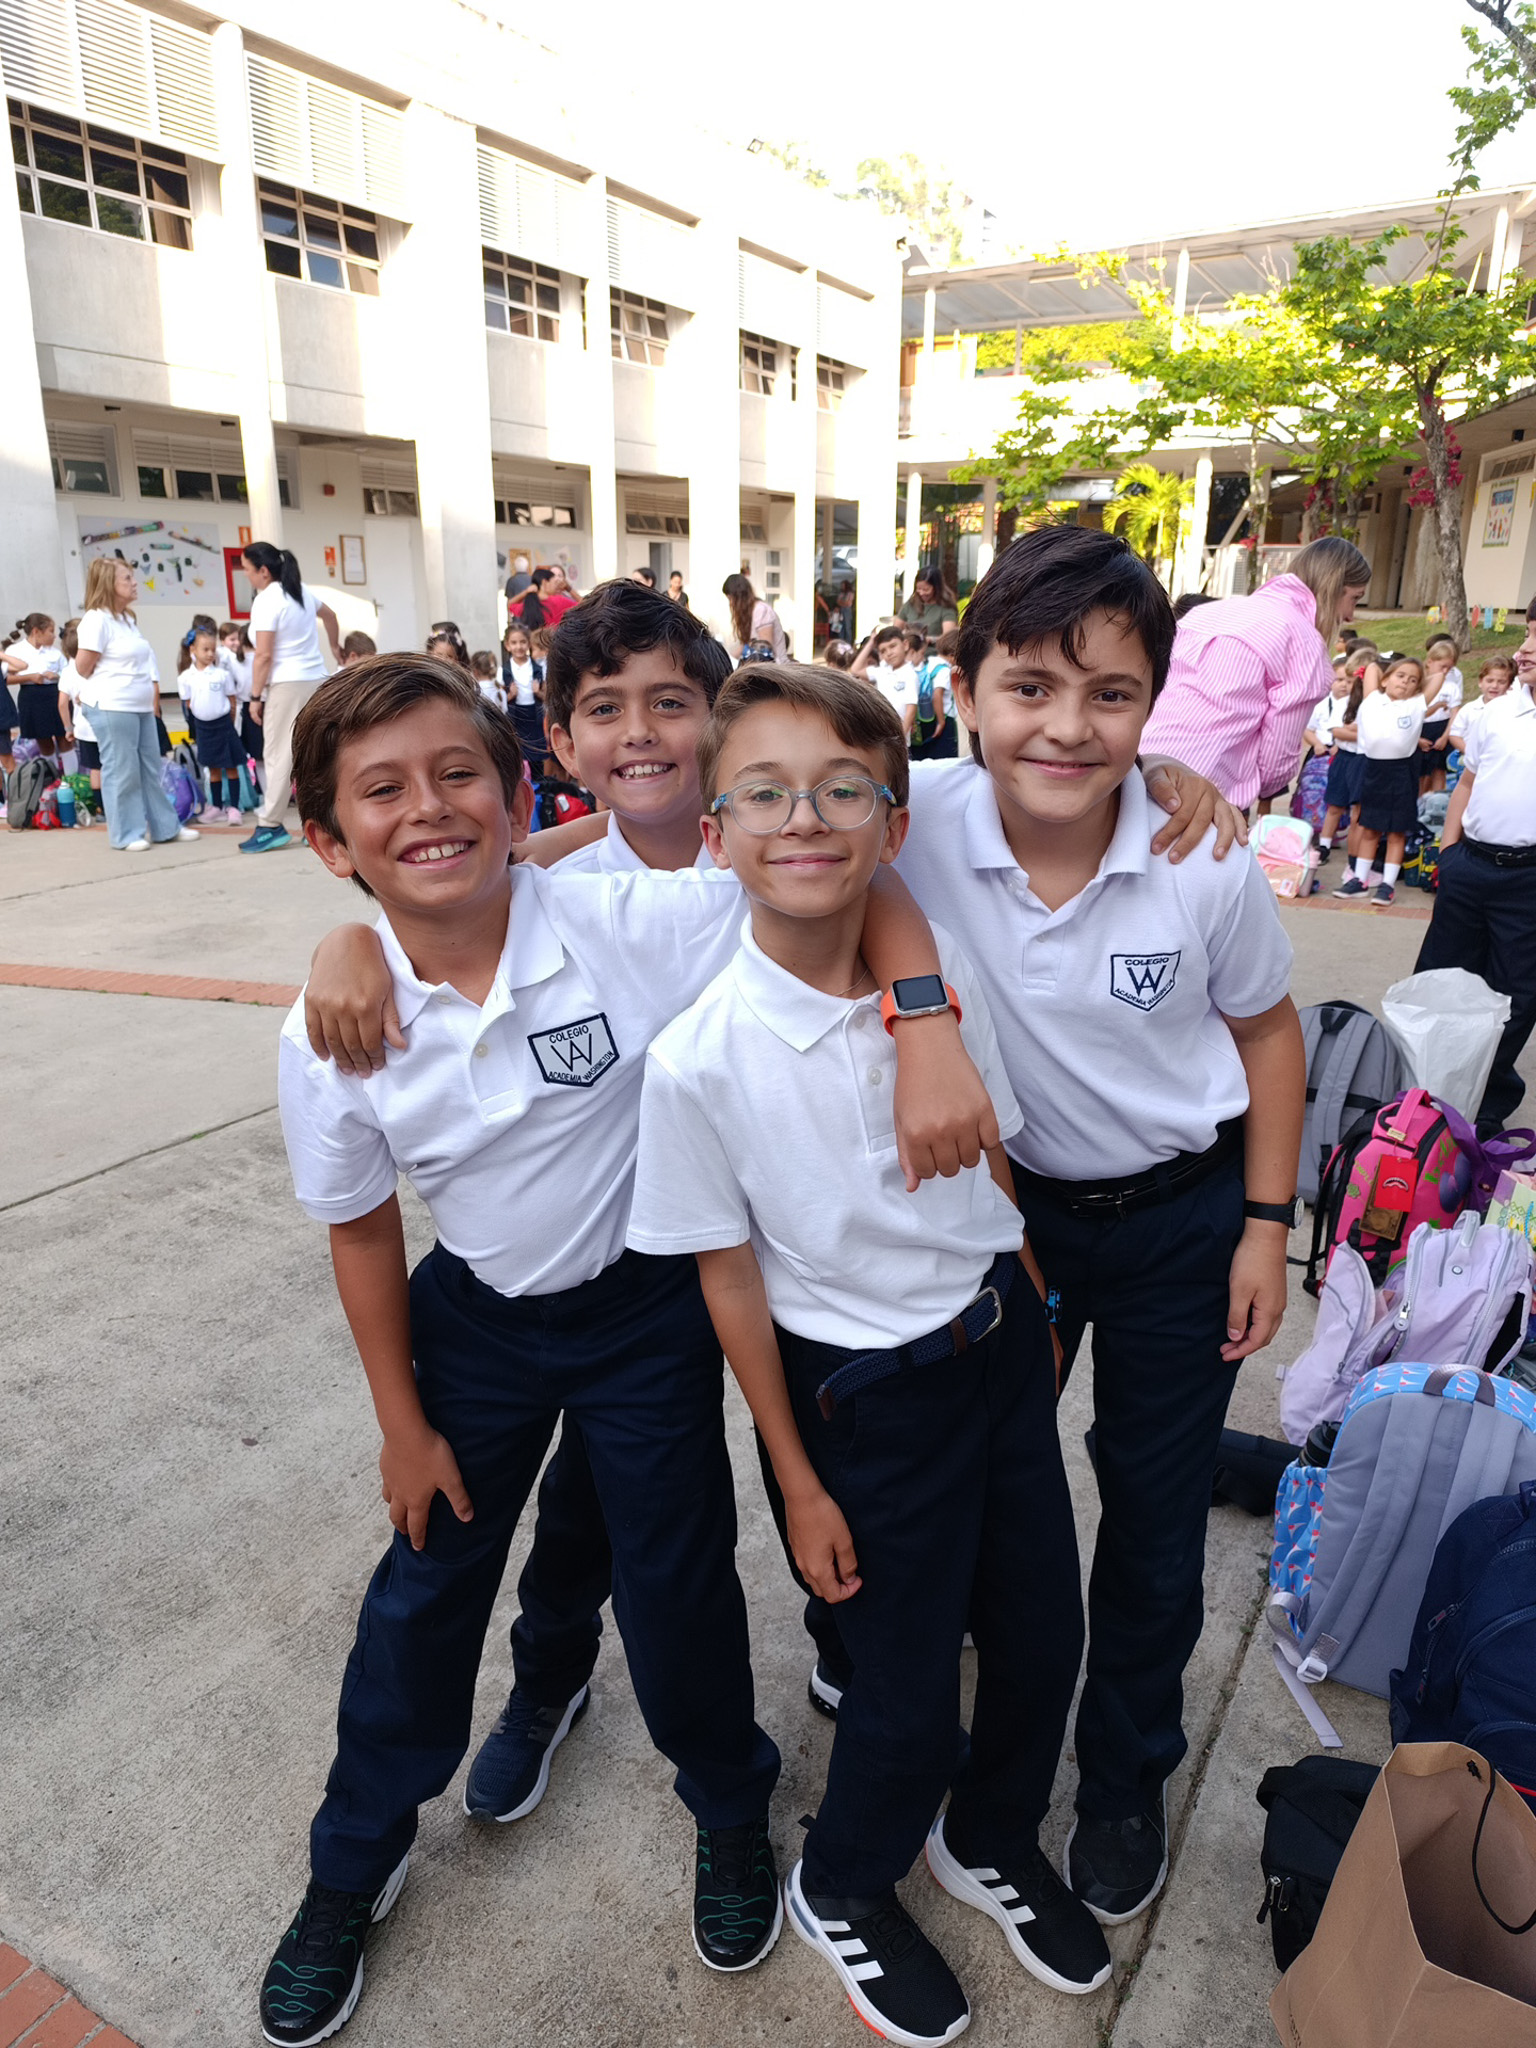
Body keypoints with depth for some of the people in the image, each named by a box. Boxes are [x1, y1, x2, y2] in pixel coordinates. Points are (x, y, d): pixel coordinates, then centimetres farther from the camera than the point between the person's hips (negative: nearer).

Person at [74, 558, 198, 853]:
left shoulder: (127, 618, 15)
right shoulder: (96, 619, -13)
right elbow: (83, 666, -13)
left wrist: (153, 695, 15)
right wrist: (108, 688, 3)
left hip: (141, 706, 9)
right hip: (111, 707, -9)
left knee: (150, 769, 13)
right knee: (122, 771, -2)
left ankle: (165, 826, 21)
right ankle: (126, 835, 5)